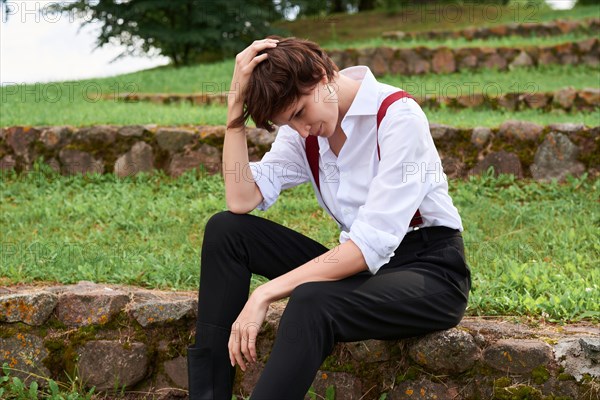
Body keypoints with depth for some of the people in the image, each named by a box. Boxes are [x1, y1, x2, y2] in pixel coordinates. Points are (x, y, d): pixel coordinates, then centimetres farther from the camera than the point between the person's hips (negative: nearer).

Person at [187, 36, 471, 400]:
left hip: (431, 272, -7)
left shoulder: (397, 116, -19)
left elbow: (372, 244, -26)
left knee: (311, 301, -37)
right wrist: (236, 103, -15)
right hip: (363, 263, 7)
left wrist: (266, 294, -27)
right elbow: (242, 200, -9)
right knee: (225, 230, -6)